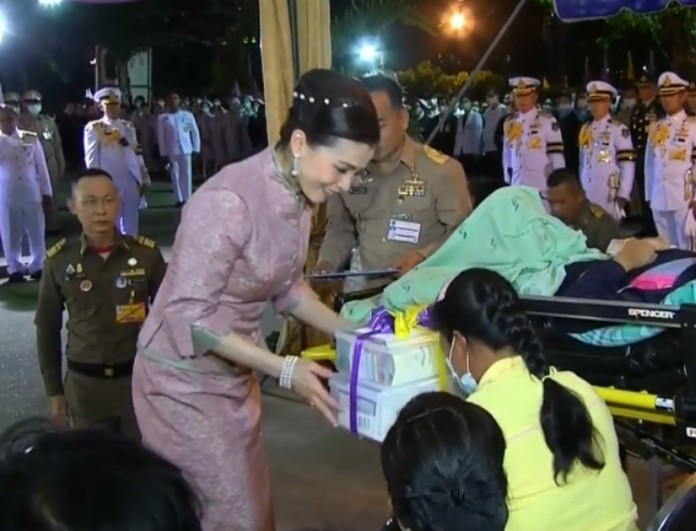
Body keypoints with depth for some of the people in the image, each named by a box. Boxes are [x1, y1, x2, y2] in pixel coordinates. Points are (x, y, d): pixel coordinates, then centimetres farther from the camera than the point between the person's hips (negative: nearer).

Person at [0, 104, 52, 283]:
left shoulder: (31, 138, 3)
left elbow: (41, 166, 6)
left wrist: (47, 192, 6)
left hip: (31, 193, 1)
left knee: (37, 232, 5)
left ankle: (36, 266, 19)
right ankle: (15, 268, 18)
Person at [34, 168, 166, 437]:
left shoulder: (146, 253, -7)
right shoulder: (59, 261, -5)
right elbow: (47, 328, 6)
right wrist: (53, 390, 7)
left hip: (139, 377, 0)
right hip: (84, 383, 1)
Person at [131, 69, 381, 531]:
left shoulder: (299, 196, -4)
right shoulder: (228, 201, -30)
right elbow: (188, 316, -27)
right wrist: (283, 368, -27)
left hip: (235, 375, 8)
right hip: (185, 380, -8)